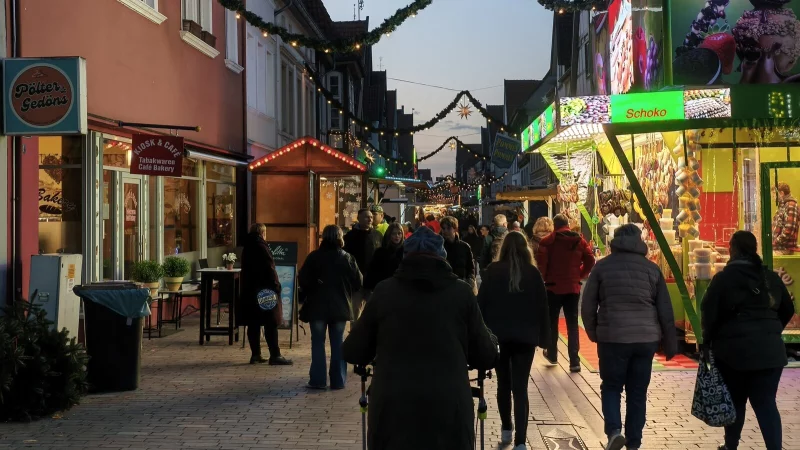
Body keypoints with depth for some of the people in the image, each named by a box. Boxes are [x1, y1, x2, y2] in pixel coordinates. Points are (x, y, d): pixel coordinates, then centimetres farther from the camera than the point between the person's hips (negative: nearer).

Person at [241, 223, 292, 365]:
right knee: (270, 324, -5)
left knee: (253, 323, 8)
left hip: (249, 290, 8)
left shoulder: (247, 247, 13)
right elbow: (270, 268, -17)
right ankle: (275, 355, -6)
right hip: (265, 290, -8)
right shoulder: (261, 246, -12)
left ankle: (255, 354, 10)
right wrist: (276, 286, -12)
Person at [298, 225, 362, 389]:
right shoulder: (347, 258, -4)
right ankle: (338, 380, 8)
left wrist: (311, 292, 7)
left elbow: (302, 280, -11)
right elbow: (358, 282, -3)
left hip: (317, 306, -1)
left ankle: (318, 380, 4)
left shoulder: (313, 257, -8)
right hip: (340, 306, 1)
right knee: (338, 343, 8)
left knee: (318, 342, 6)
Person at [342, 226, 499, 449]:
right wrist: (491, 339, 28)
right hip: (449, 410, 0)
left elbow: (353, 353, 9)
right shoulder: (461, 293, 2)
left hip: (392, 410, 1)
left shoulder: (384, 291, 3)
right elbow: (486, 357, 7)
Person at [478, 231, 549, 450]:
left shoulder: (493, 271, -1)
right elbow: (542, 307, 2)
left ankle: (506, 429, 30)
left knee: (503, 384, 18)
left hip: (498, 335, 0)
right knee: (520, 388, -1)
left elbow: (481, 302, -2)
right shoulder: (533, 273, 1)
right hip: (525, 337, 0)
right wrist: (543, 337, 9)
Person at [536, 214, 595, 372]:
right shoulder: (580, 240, 3)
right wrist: (580, 275, 9)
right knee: (572, 324, 5)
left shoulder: (548, 241, -7)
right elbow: (590, 261, -2)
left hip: (554, 286, -2)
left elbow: (541, 262, -15)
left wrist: (544, 277, 1)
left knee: (552, 322, 15)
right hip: (573, 287, 2)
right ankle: (574, 361, 0)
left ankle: (552, 355, 27)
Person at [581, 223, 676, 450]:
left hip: (612, 337, -2)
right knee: (638, 393, 11)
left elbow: (587, 306, 1)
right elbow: (666, 311, 7)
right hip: (646, 338, 2)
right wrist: (670, 344, 14)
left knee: (611, 387, 12)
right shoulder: (652, 268, 7)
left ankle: (614, 431, -8)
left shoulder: (603, 266, 2)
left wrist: (594, 333, 15)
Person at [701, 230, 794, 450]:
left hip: (734, 349, -3)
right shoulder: (772, 277, 8)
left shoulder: (724, 278, -7)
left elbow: (709, 312, -8)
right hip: (770, 350, 3)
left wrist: (707, 341, 4)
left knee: (735, 401, 12)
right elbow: (787, 310, 18)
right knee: (766, 403, 1)